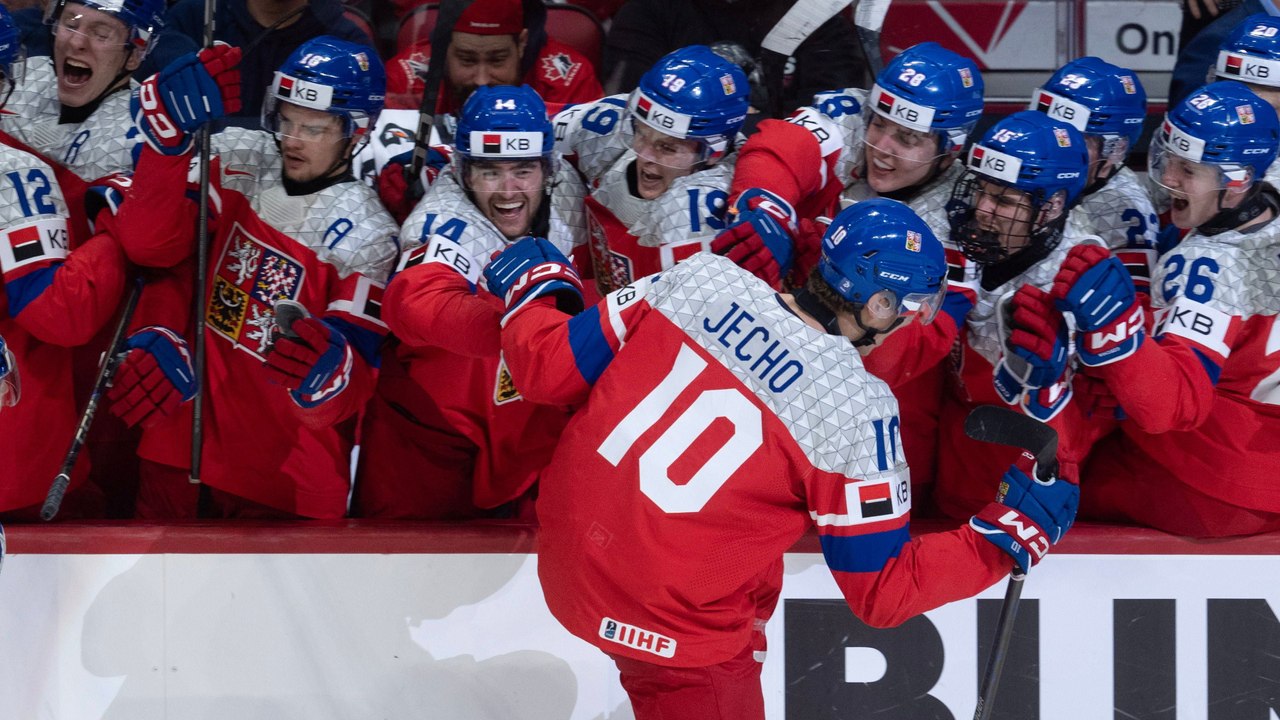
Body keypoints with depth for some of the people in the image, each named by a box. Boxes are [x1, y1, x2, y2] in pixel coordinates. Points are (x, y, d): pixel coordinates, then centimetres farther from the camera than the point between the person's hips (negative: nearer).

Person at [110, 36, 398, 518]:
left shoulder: (366, 236, -11)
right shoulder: (241, 167, 1)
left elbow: (349, 390, -15)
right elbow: (148, 244, -9)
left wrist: (324, 364, -38)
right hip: (183, 437, 4)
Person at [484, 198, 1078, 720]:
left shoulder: (704, 278, -9)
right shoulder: (859, 409, -18)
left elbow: (551, 369, -1)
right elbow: (881, 592, -9)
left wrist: (534, 288, 19)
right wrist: (1013, 534, -2)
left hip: (566, 560, 6)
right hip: (670, 626, -6)